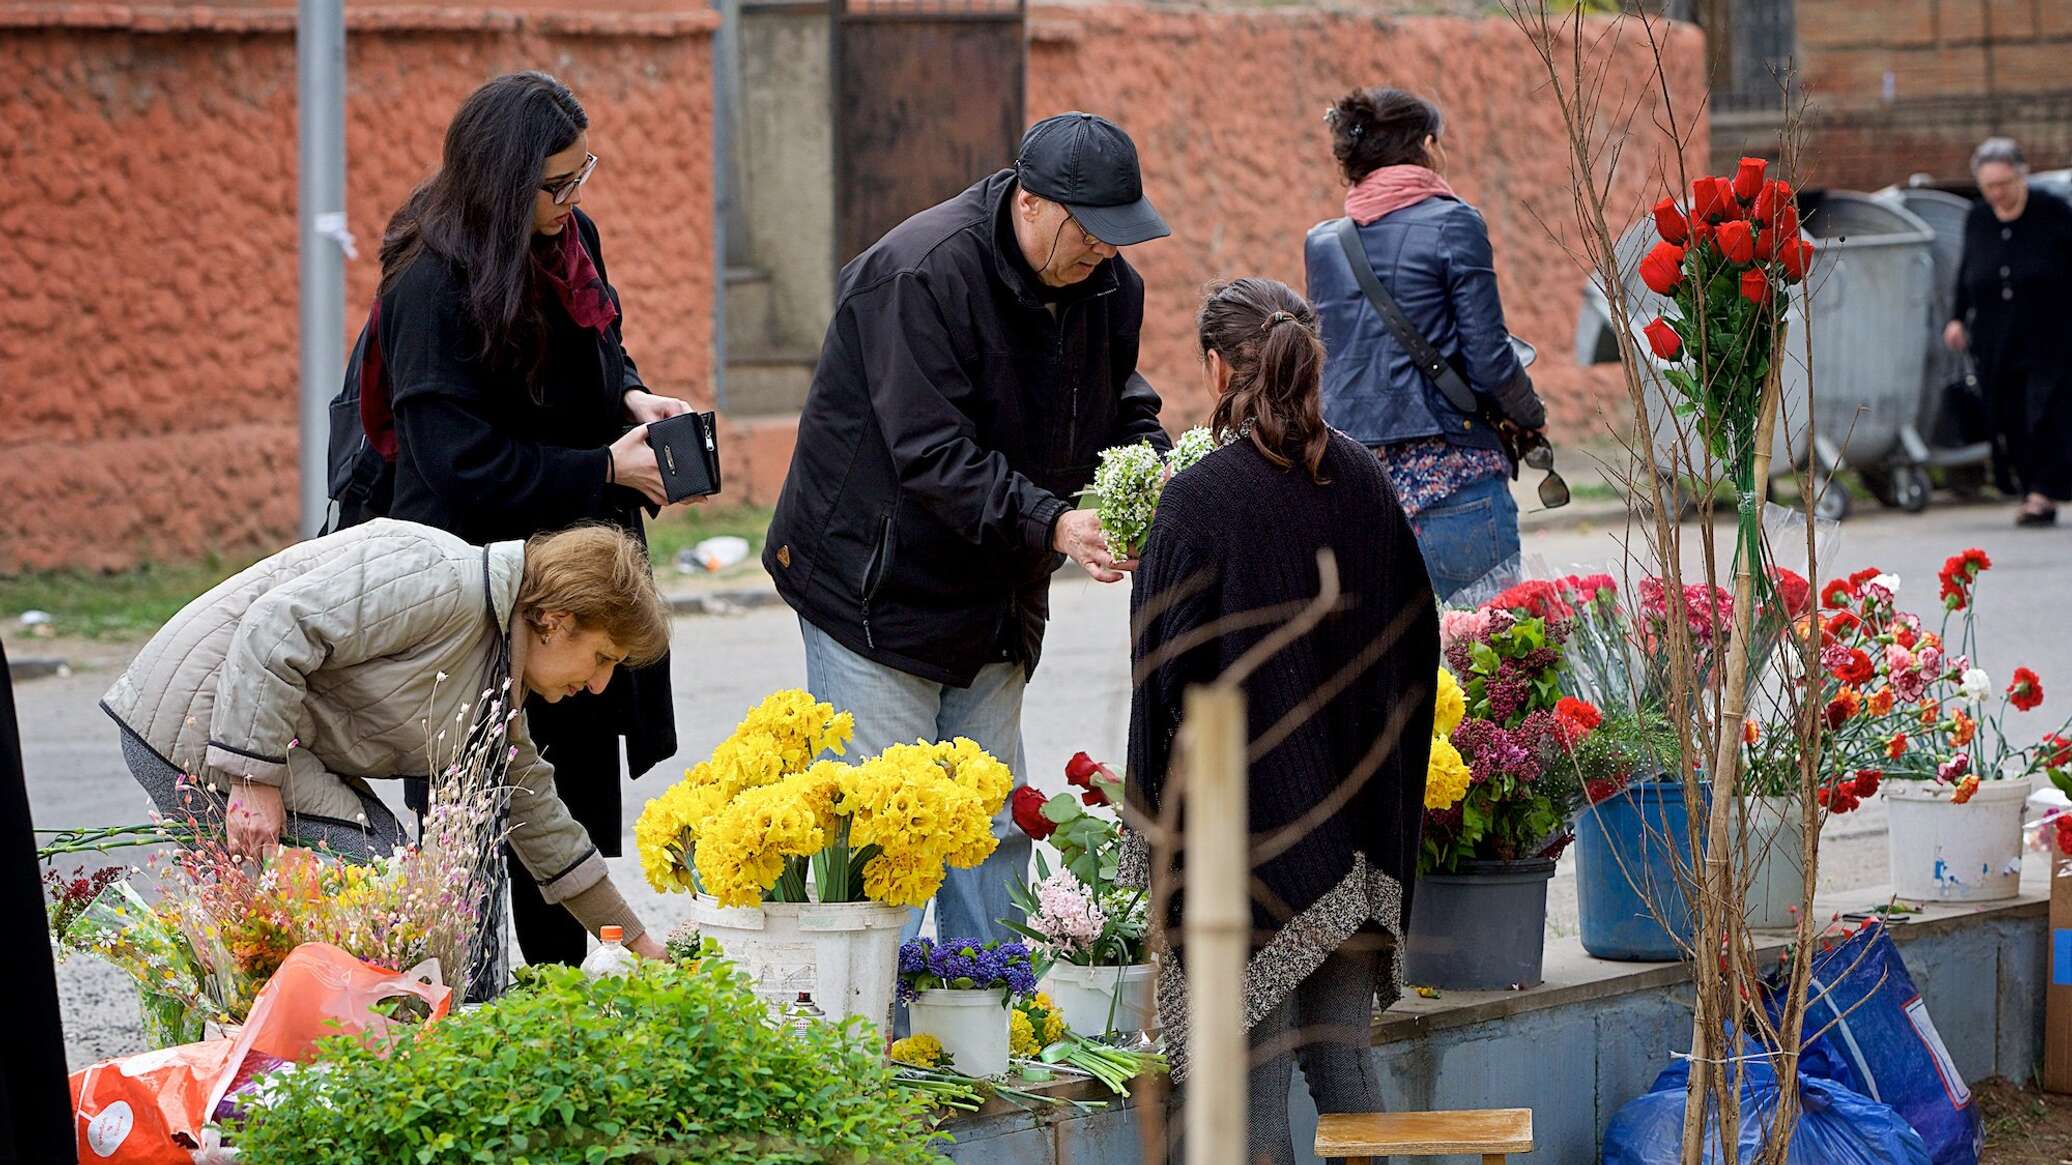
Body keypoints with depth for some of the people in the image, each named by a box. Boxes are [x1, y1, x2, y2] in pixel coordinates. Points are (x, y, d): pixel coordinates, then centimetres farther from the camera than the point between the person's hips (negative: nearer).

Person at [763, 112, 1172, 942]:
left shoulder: (1106, 283, -1)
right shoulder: (924, 273, -24)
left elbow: (1120, 407, 11)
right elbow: (931, 452, -28)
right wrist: (1051, 524, -36)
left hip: (996, 597, 7)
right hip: (877, 587, -7)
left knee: (995, 831, 10)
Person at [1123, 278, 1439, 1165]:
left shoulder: (1200, 500, -15)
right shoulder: (1364, 483, 2)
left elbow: (1169, 669, -14)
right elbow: (1413, 638, 11)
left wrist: (1165, 818, -2)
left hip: (1252, 819, -6)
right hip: (1356, 822, 6)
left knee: (1256, 1077, 0)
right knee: (1343, 1061, 14)